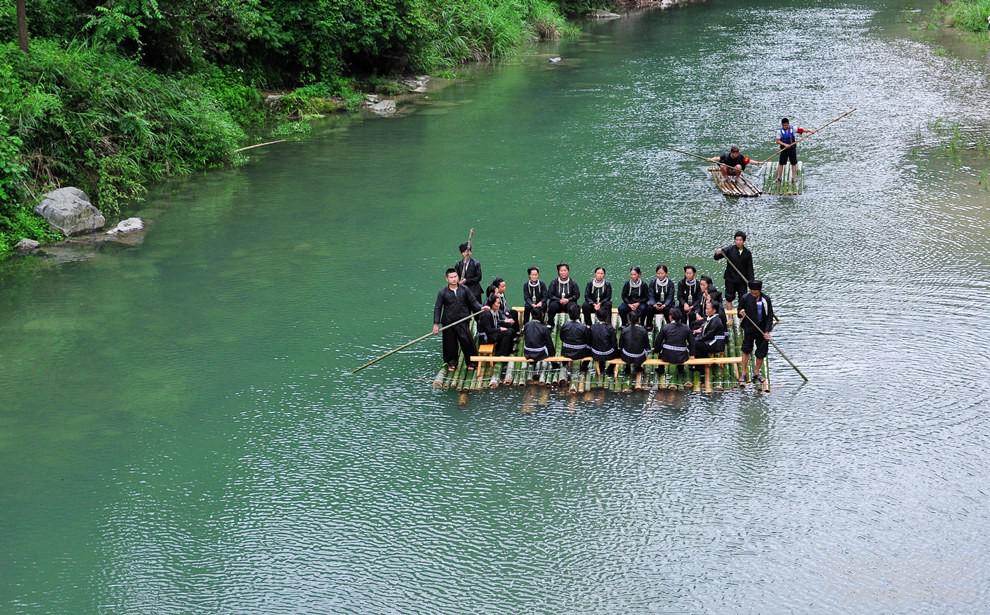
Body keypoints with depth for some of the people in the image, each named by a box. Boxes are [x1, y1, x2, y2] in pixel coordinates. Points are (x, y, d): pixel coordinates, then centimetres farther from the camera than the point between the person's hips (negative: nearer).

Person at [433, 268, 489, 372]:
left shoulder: (464, 289, 1)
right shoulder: (443, 292, -3)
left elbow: (473, 301, 5)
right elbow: (437, 308, -1)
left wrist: (481, 307, -16)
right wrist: (436, 323, -5)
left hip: (462, 321, 0)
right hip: (448, 322, 0)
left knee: (467, 342, -5)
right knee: (450, 344, 6)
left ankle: (471, 363, 9)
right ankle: (452, 363, 25)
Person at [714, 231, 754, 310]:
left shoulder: (747, 253, -1)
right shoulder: (730, 250, -8)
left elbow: (750, 268, 3)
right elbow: (716, 258, -13)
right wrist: (717, 254, -37)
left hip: (742, 280, 1)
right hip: (730, 279, -1)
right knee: (729, 298, 6)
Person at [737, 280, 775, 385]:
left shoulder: (766, 299, -5)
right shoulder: (745, 298, -6)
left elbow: (770, 316, -2)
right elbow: (739, 312, 5)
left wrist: (767, 331, -9)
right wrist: (741, 313, -21)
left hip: (762, 329, 1)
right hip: (749, 329, -1)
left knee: (761, 352, 6)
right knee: (746, 350, 0)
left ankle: (757, 374, 22)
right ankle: (744, 373, 9)